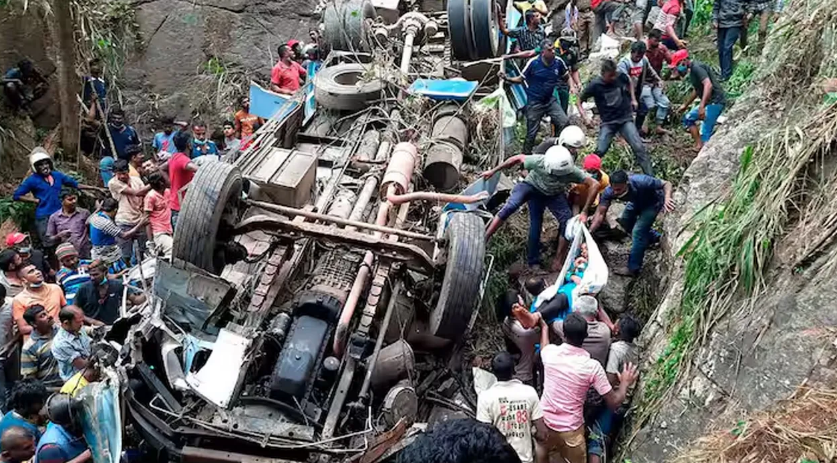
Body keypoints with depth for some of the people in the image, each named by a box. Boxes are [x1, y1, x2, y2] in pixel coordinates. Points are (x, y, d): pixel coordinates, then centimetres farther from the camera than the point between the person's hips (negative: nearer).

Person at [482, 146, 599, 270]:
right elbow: (518, 158, -22)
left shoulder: (571, 171, -36)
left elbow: (595, 184, -32)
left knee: (568, 221, -13)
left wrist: (585, 212, -31)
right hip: (532, 186, -2)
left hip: (553, 194, 2)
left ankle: (558, 262, 2)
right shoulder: (539, 162, -38)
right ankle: (482, 240, -24)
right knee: (510, 206, -28)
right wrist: (494, 171, -15)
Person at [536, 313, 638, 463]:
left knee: (542, 451, 32)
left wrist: (544, 326, 34)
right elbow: (614, 402, -13)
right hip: (570, 429, -3)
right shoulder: (592, 367, -21)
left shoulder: (550, 352, -12)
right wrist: (625, 383, 5)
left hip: (544, 421, 3)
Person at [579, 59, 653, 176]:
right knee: (600, 151, -14)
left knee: (639, 147, -10)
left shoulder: (620, 76, -8)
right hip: (608, 122, -1)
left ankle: (650, 177, -4)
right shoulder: (595, 85, -15)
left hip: (626, 119, 2)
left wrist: (633, 99, 15)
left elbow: (629, 83, 18)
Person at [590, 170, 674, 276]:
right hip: (637, 201, 6)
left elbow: (666, 184, -31)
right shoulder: (609, 192, -31)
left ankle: (633, 269, -4)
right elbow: (600, 213, -30)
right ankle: (655, 238, 37)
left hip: (653, 201, -6)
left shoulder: (641, 182, -43)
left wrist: (667, 198, -53)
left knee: (638, 231, -14)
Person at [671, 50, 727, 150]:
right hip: (709, 102, 11)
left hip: (716, 101, -11)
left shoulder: (696, 67, -15)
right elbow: (696, 90, 30)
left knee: (704, 133, -14)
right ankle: (698, 145, 10)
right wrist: (685, 105, 36)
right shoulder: (692, 69, 16)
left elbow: (708, 85, -29)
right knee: (688, 118, 17)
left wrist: (702, 106, -36)